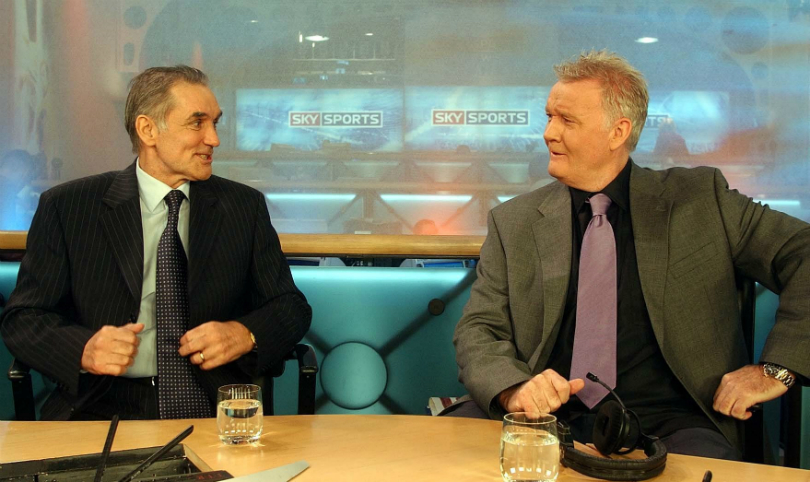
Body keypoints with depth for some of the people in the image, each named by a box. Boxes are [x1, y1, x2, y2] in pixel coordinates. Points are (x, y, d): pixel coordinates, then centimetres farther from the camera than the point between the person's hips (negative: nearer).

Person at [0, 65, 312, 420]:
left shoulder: (244, 206, 10)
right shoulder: (66, 207, 6)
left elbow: (292, 308, 12)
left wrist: (245, 335, -10)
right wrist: (84, 350, -14)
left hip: (215, 410, 1)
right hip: (102, 411, -1)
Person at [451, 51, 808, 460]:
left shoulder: (700, 199, 6)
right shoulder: (513, 222, 9)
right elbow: (478, 331, 5)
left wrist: (775, 369, -4)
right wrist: (514, 389, -17)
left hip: (664, 423, 1)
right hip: (549, 415, 0)